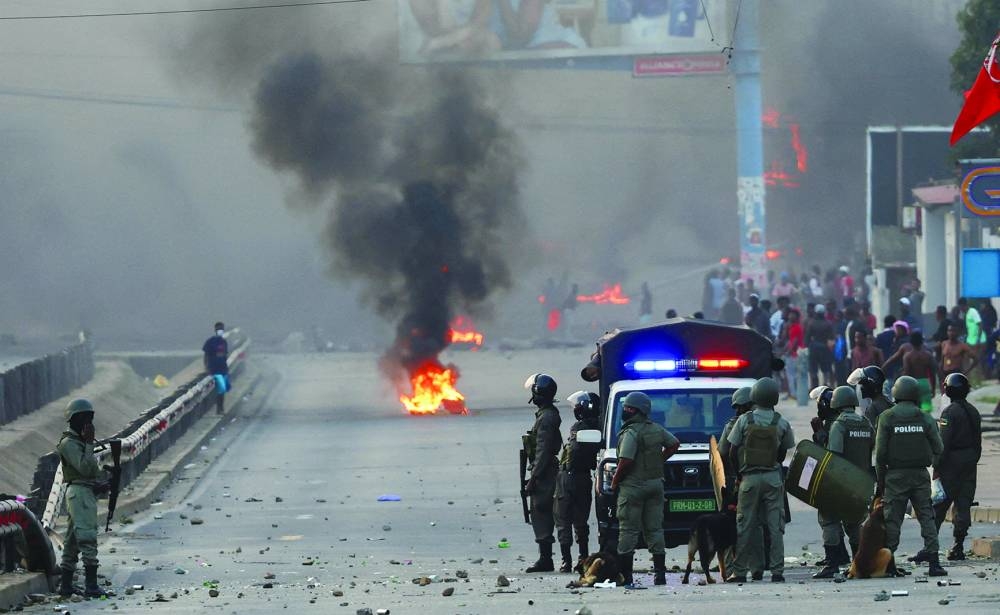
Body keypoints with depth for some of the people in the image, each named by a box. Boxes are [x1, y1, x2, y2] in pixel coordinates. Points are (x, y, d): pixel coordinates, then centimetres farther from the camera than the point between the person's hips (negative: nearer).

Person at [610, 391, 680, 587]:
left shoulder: (630, 433, -15)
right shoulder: (657, 429, 8)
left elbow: (626, 461, -22)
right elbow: (674, 444, 23)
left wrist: (615, 482, -9)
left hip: (633, 486, -7)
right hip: (655, 484, 7)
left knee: (628, 530, -3)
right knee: (654, 528, 10)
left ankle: (624, 574, -4)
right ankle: (660, 572, 7)